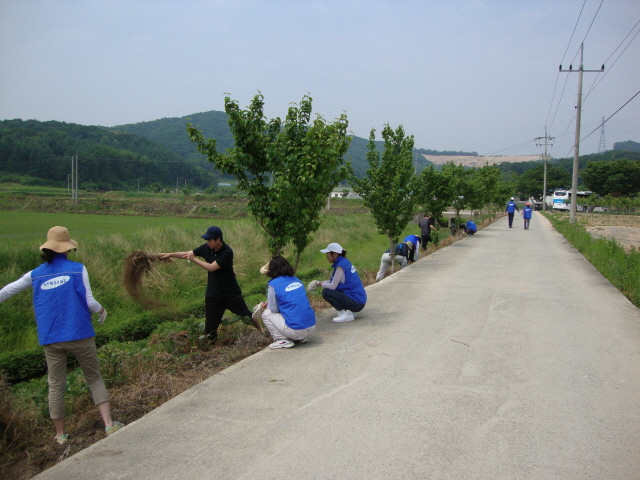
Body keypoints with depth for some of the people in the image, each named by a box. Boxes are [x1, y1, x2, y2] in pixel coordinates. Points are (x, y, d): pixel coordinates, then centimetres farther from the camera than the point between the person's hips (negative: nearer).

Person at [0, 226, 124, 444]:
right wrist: (102, 310, 14)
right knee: (94, 379, 11)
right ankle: (109, 425, 4)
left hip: (50, 340, 2)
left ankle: (60, 435, 21)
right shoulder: (78, 269, -4)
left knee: (56, 386, 13)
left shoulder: (36, 275, 5)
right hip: (80, 335, -2)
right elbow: (89, 302, -7)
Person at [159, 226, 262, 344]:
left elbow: (211, 267, -25)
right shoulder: (206, 248, -4)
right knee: (210, 324, 4)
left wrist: (194, 259, -19)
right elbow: (188, 253, 4)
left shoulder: (227, 252, -22)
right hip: (213, 294, 4)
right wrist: (170, 254, -6)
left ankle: (261, 330, 30)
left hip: (231, 293, -4)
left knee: (247, 316, 6)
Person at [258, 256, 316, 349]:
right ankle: (301, 338, 19)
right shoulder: (296, 280, 12)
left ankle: (282, 340, 1)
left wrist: (267, 306, 23)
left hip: (295, 330, -7)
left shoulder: (273, 284, -7)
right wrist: (269, 302, 26)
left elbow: (274, 309, 0)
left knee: (266, 314, 12)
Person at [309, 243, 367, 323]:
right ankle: (349, 311, 12)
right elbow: (334, 282, 15)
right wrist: (318, 282, 4)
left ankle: (347, 313, -10)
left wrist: (317, 283, -6)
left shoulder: (341, 265, -16)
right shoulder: (344, 262, 11)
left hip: (356, 303, -10)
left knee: (326, 292, -15)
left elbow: (333, 286, -18)